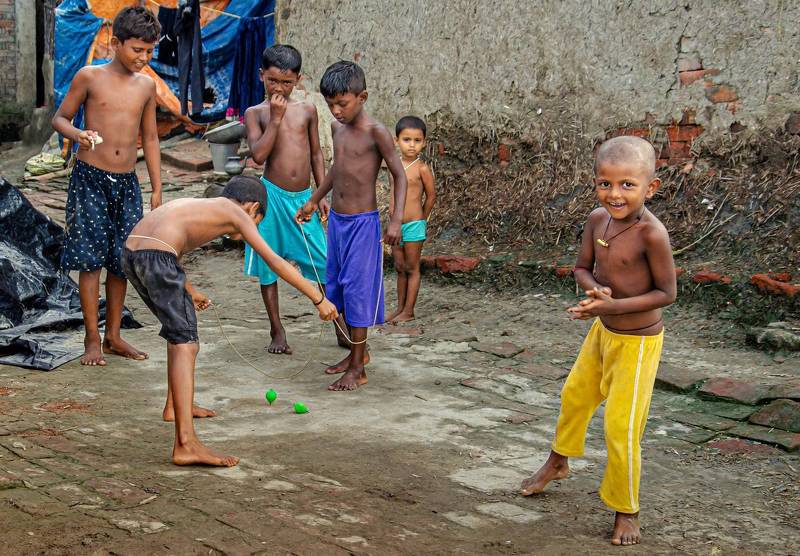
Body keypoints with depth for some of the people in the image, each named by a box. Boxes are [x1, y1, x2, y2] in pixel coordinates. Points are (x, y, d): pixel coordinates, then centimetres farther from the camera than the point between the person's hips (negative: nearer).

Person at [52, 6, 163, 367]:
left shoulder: (146, 85, 9)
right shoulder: (89, 77, -3)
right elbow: (60, 118, 4)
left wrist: (157, 190, 12)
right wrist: (77, 135, -20)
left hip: (127, 182, 4)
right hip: (90, 178, -4)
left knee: (122, 260, 6)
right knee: (91, 259, -5)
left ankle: (113, 336, 17)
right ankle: (93, 339, 2)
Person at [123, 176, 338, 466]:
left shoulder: (192, 205, 32)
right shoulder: (236, 212, 11)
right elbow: (276, 262, 3)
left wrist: (189, 292, 59)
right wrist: (319, 298, 7)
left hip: (130, 251, 9)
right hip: (156, 257, -9)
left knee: (179, 329, 28)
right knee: (185, 344, -9)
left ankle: (178, 405, 42)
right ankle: (186, 443, -18)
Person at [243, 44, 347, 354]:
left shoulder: (307, 110, 7)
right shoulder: (255, 113, 0)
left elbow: (316, 154, 13)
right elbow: (258, 155, -15)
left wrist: (322, 195, 8)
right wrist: (275, 118, -15)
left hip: (303, 198, 2)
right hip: (272, 197, -2)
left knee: (326, 265, 2)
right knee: (268, 266, 6)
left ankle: (342, 327, 16)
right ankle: (277, 331, 19)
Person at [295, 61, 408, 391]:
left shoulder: (375, 132, -15)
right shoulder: (337, 127, 7)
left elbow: (399, 175, -13)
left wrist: (397, 219, -23)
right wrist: (313, 201, 31)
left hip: (363, 223, -8)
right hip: (336, 219, 8)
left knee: (358, 290, -4)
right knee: (338, 287, 14)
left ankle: (357, 369, 4)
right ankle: (357, 352, 30)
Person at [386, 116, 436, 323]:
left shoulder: (422, 168, -11)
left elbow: (431, 196, -4)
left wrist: (421, 219, 6)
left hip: (414, 225, -6)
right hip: (396, 226, 6)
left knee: (411, 268, 3)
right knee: (400, 268, 13)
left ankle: (408, 311, 9)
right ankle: (400, 308, 22)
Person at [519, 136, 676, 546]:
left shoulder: (651, 233, -27)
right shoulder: (597, 220, -7)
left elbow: (667, 292, -22)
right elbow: (582, 268, 4)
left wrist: (614, 305, -29)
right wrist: (596, 290, -18)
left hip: (637, 341, -7)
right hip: (602, 331, 7)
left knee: (621, 427, -2)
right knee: (575, 395, 25)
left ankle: (626, 511, 19)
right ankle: (558, 462, 53)